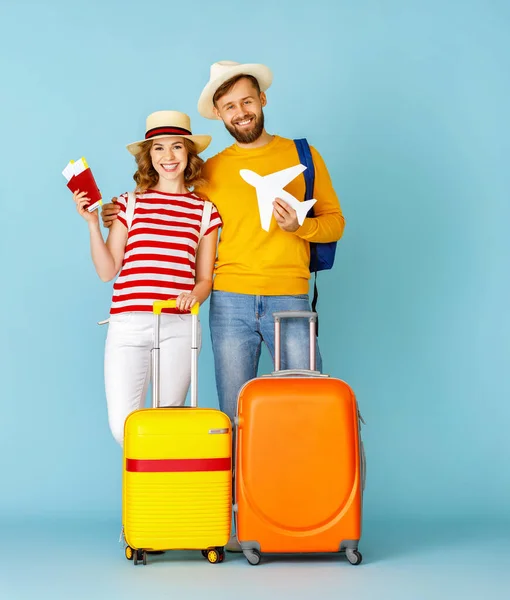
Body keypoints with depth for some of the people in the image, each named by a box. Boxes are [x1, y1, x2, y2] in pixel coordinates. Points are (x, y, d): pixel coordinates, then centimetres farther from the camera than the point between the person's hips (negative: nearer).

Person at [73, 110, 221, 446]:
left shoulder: (205, 212, 11)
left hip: (179, 326, 1)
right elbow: (107, 270, 6)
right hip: (128, 324, 0)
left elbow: (205, 279, 12)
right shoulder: (130, 204, 8)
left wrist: (194, 295, -9)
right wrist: (93, 224, -4)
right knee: (122, 427, -6)